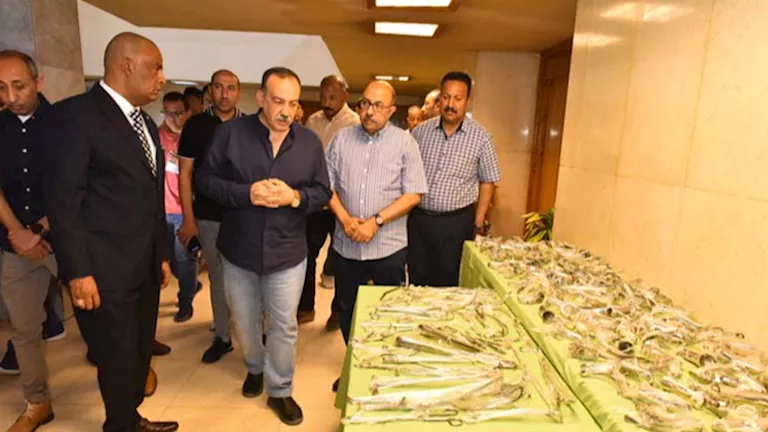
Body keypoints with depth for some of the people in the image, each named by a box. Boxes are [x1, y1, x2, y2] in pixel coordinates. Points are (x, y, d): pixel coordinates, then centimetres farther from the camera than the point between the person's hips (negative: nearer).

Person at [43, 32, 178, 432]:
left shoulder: (145, 123, 14)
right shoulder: (74, 114, -11)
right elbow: (62, 200, -15)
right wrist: (78, 271, -17)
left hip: (145, 267, 7)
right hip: (105, 271, -7)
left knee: (140, 351, 19)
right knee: (118, 358, 9)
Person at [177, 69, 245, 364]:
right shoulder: (195, 125, 0)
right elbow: (185, 173, 0)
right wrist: (188, 219, -4)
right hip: (209, 217, 0)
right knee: (218, 278, 12)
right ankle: (222, 336, 27)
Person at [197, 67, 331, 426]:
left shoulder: (309, 141, -2)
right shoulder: (231, 132, -7)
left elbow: (323, 192, 0)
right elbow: (206, 178, -6)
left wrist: (294, 196, -20)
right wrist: (246, 193, -22)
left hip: (287, 253, 0)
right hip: (238, 250, 1)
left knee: (284, 327, 9)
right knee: (245, 323, 20)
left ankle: (280, 391, 31)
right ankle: (254, 368, 50)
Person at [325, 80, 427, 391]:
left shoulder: (404, 142, -4)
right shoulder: (342, 138, 4)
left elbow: (413, 194, -8)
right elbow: (328, 184, 4)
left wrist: (376, 221, -16)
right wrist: (345, 219, -11)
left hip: (388, 246, -3)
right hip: (346, 245, 3)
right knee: (347, 310, 17)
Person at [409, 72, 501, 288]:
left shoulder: (481, 137, -5)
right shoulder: (420, 131, 2)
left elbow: (487, 182, 0)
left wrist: (478, 223, -3)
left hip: (456, 223, -2)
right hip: (418, 219, 3)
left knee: (448, 285, 10)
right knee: (417, 282, 14)